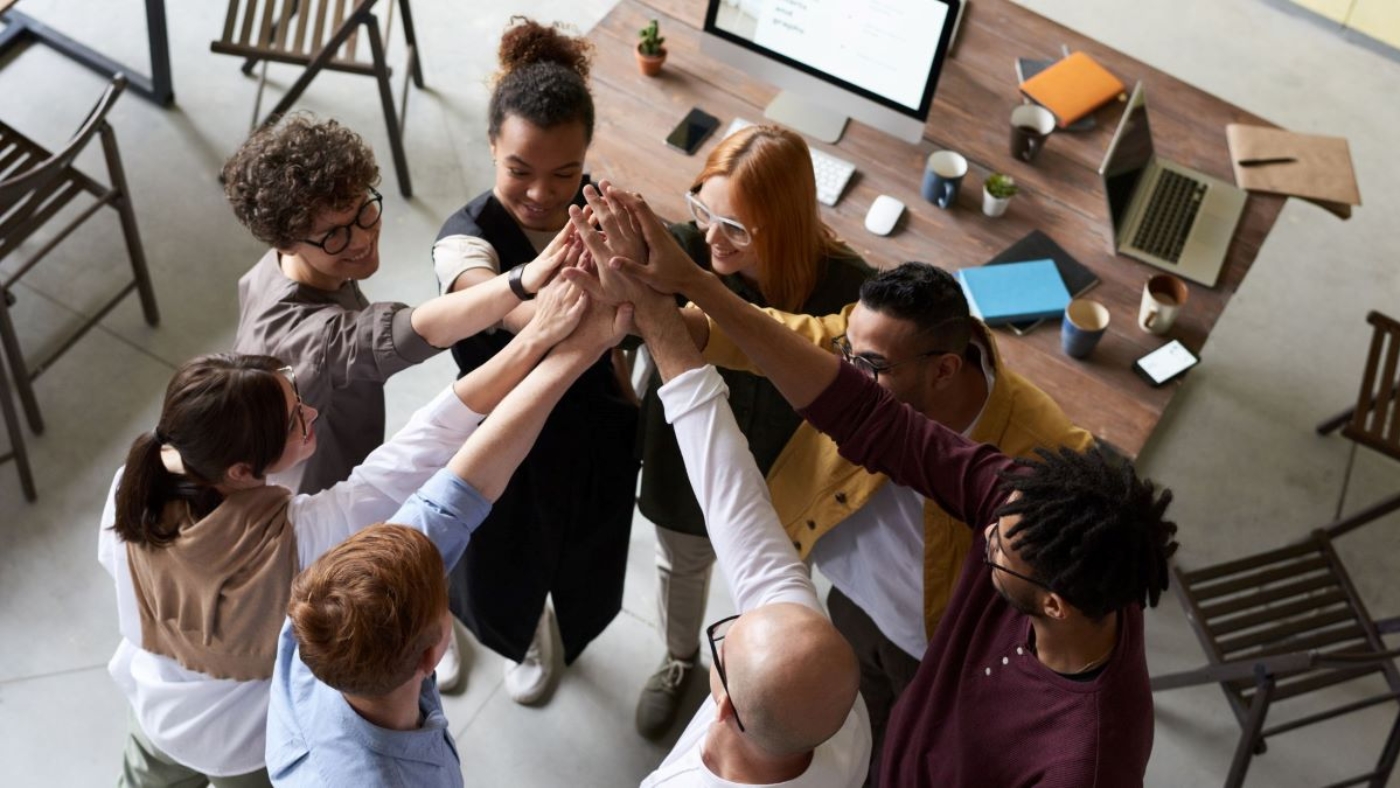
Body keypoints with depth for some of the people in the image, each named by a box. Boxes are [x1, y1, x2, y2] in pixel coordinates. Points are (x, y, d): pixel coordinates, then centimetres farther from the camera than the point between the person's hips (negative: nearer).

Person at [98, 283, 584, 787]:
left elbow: (114, 562, -8)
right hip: (250, 743, -3)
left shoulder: (132, 491, -31)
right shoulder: (298, 536, -45)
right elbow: (428, 443, -46)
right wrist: (539, 336, -48)